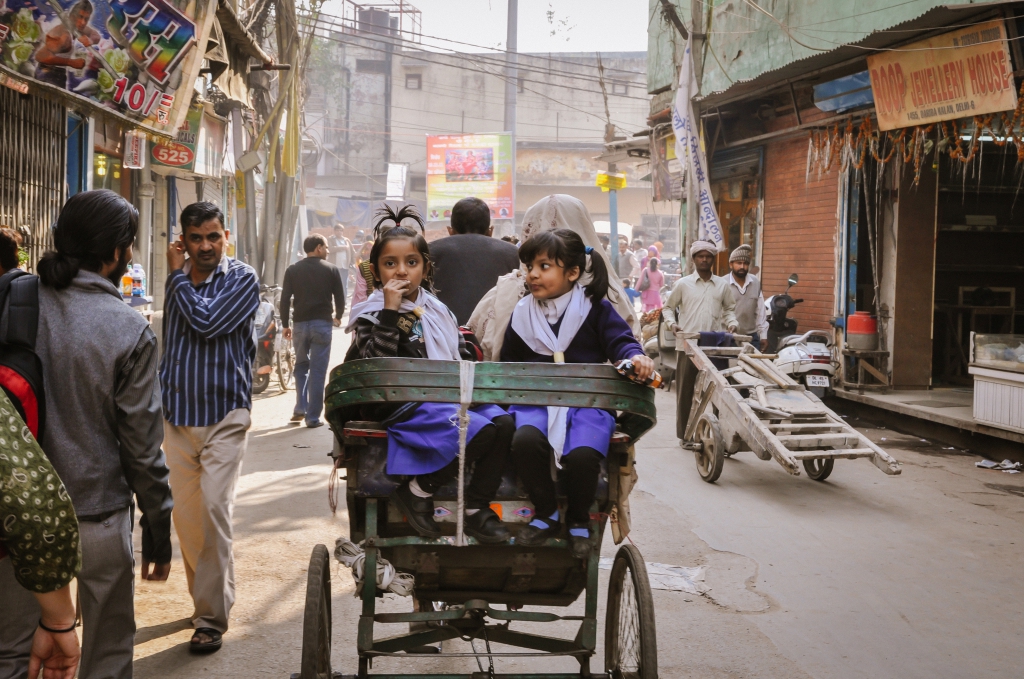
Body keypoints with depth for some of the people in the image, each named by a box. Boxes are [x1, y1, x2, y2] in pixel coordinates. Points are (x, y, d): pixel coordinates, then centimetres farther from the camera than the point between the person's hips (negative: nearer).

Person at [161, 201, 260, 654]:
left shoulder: (242, 279, -5)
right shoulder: (177, 280, 10)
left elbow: (207, 322, -20)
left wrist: (178, 276, -8)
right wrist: (160, 398, 21)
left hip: (224, 416, -5)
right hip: (178, 416, 5)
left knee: (214, 509, -13)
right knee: (184, 513, 8)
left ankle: (212, 617, -7)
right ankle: (206, 596, 24)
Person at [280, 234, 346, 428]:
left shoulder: (293, 270, 5)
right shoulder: (331, 269, 1)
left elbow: (285, 299, 0)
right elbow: (340, 297, 1)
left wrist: (285, 324, 8)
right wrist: (338, 317, 20)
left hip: (300, 324, 2)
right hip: (322, 324, -2)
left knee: (301, 366, 20)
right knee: (318, 371, 0)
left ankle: (300, 408, 9)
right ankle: (313, 417, -1)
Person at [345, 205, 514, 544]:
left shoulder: (437, 310, 16)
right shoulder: (373, 315, -3)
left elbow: (461, 357, 23)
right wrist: (390, 312, -21)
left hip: (448, 397, 7)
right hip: (404, 405, -7)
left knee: (504, 423, -15)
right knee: (480, 431, -25)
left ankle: (476, 507, -5)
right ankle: (418, 491, -9)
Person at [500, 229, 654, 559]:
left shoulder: (596, 308, 3)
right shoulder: (522, 314, 12)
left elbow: (620, 340, -4)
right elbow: (509, 363, 22)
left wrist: (635, 357, -25)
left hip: (588, 400, -2)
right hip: (536, 401, 2)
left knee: (582, 454, -31)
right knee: (525, 441, -32)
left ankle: (579, 522, 2)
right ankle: (546, 515, -5)